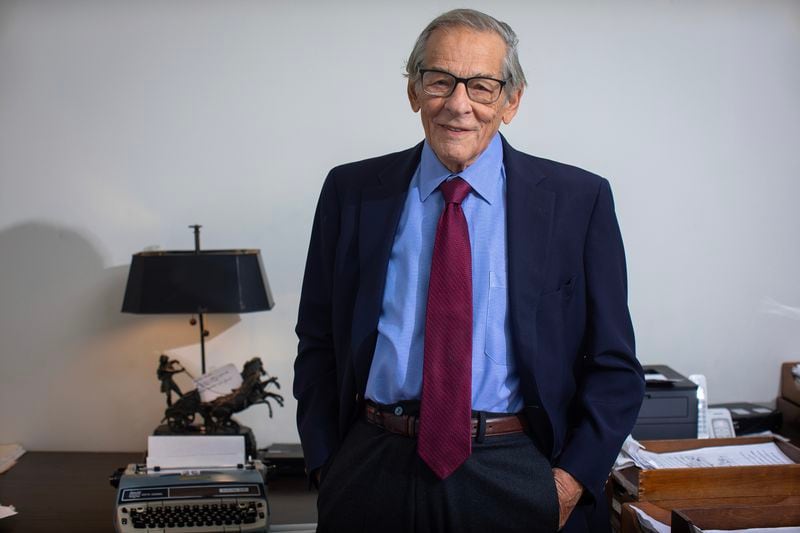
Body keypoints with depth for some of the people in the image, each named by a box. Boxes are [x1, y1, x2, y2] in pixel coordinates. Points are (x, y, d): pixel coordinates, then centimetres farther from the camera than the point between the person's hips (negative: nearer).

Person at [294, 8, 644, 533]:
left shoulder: (579, 199, -3)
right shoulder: (351, 191, 2)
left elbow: (614, 367, 0)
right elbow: (318, 344, 7)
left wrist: (572, 480, -10)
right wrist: (326, 465, -2)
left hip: (517, 480, -1)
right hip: (373, 472, 2)